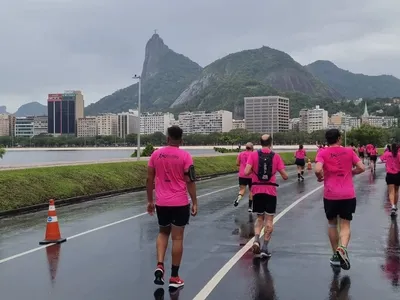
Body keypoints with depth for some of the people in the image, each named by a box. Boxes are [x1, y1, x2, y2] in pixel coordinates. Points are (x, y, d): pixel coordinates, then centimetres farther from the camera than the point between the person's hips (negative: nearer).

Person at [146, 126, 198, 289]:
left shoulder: (156, 154, 1)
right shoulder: (185, 156, -8)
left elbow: (149, 179, 4)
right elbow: (190, 181, -8)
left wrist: (150, 201, 14)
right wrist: (194, 203, -1)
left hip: (161, 203, 3)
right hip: (180, 203, -3)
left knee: (163, 232, 22)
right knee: (177, 238, 5)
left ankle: (159, 266, 3)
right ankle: (174, 277, 11)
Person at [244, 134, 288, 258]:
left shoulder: (253, 155, -2)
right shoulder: (276, 156, -2)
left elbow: (246, 172, -12)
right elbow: (285, 176, -2)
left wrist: (253, 171, 9)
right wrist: (285, 175, 20)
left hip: (257, 190, 1)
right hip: (271, 191, -1)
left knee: (260, 218, 17)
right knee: (269, 220, 7)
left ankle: (256, 240, -5)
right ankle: (265, 248, 3)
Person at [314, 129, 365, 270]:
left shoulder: (322, 153, -3)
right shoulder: (349, 151, 4)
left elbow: (318, 170, -18)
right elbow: (361, 168, 1)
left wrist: (320, 178, 3)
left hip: (330, 195, 0)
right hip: (348, 195, 0)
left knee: (332, 224, 18)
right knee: (345, 225, 5)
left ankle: (336, 255, 24)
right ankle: (342, 248, -23)